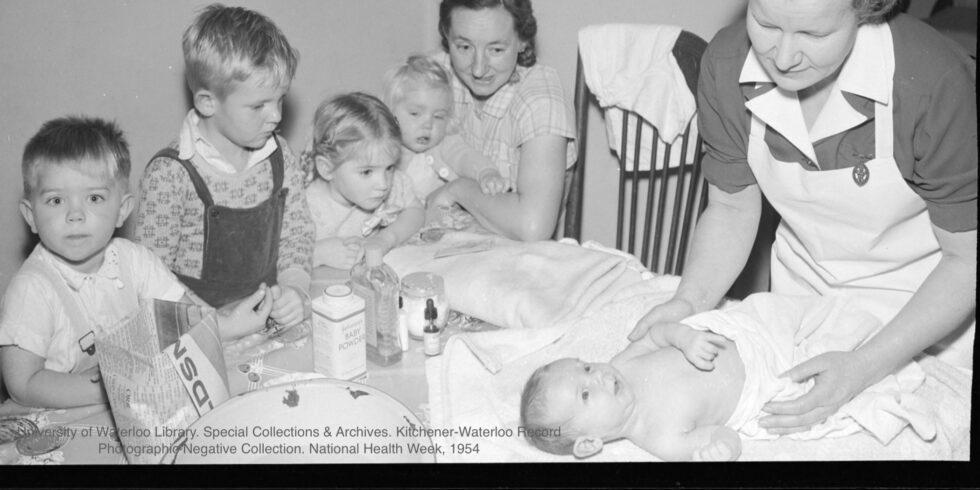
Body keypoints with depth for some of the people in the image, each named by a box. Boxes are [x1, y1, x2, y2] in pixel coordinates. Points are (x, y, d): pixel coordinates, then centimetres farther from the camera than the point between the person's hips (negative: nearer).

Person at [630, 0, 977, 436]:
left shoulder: (933, 80, -33)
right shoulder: (725, 64, -20)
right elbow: (732, 208, -6)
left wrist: (864, 368, -33)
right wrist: (689, 301, -25)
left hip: (930, 297, -3)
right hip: (805, 284, 3)